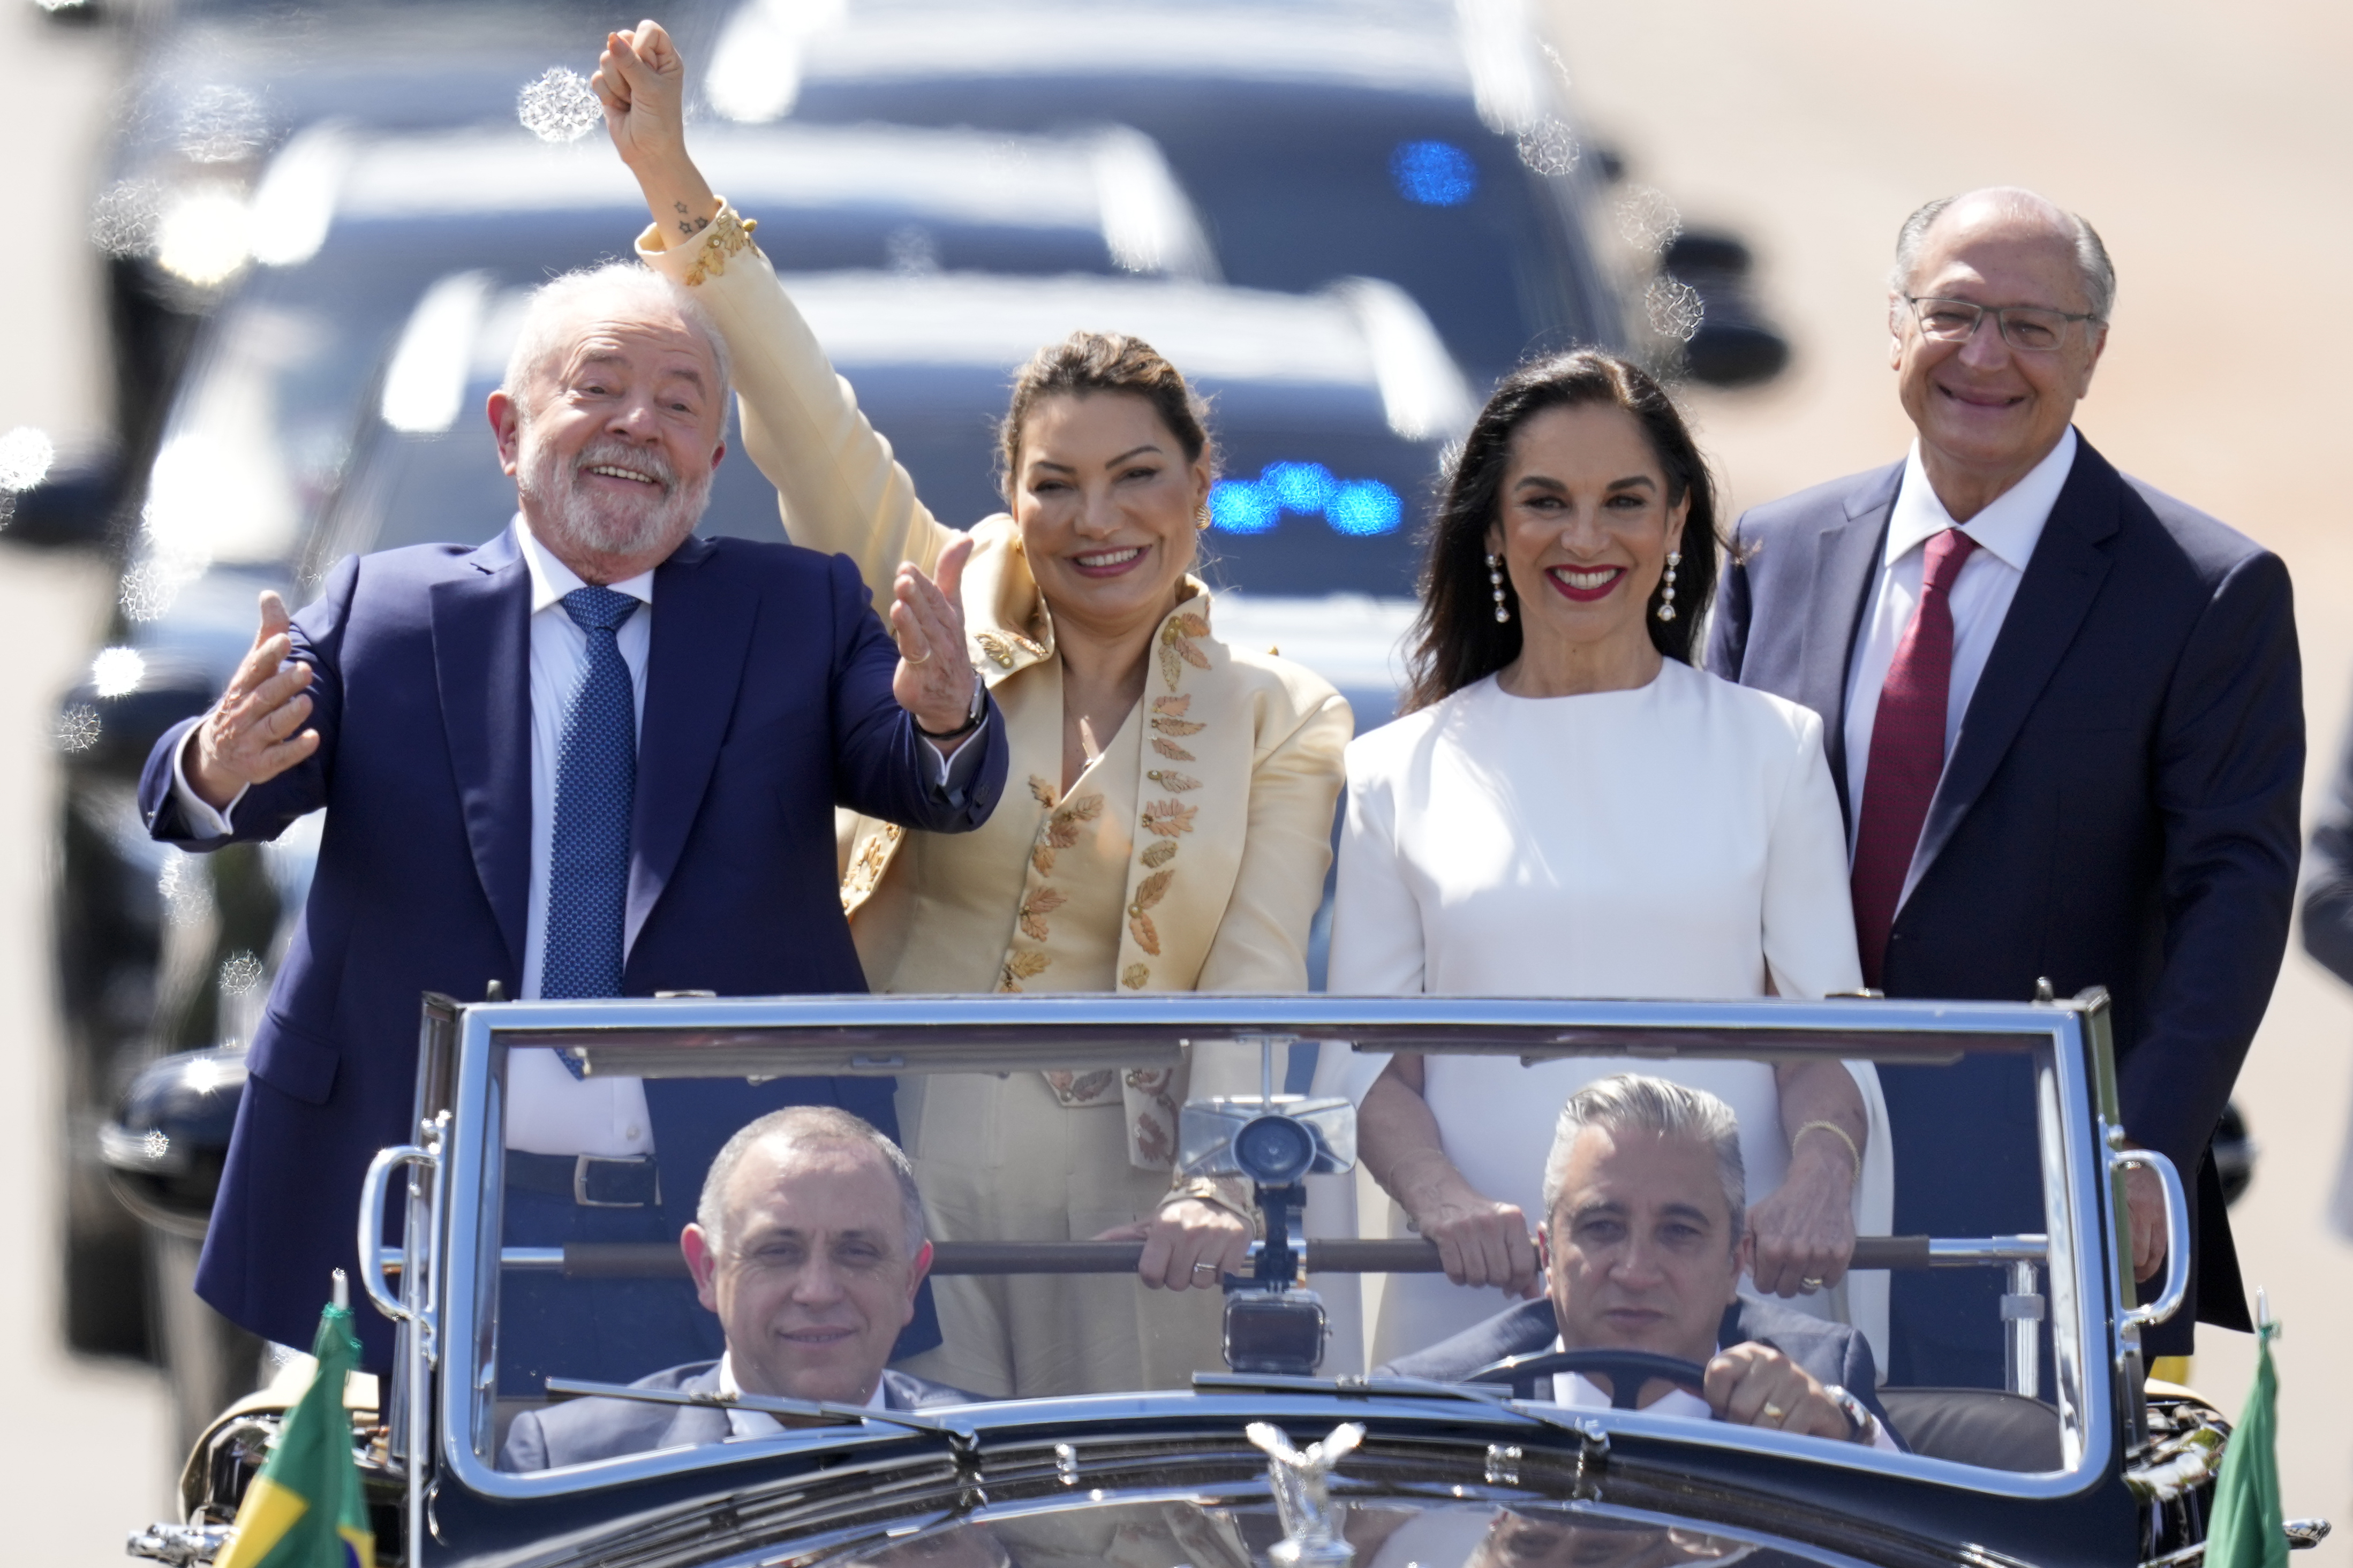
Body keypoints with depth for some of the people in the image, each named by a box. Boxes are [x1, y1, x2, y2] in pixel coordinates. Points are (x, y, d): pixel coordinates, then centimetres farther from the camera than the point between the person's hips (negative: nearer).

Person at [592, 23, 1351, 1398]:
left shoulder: (1282, 725, 6)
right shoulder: (945, 623, 7)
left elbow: (1256, 979, -3)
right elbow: (810, 431, -2)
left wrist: (1220, 1190, -19)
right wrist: (678, 190, -11)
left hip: (1125, 1199, 0)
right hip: (906, 1172, 0)